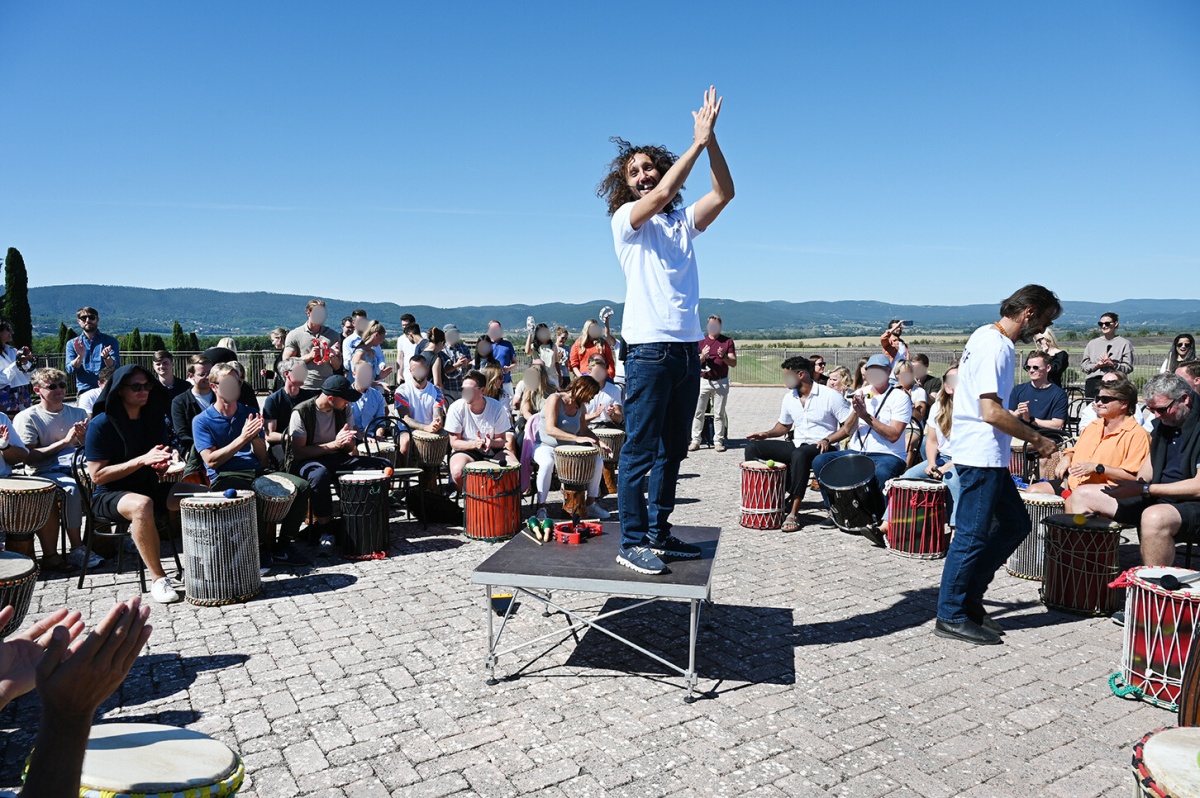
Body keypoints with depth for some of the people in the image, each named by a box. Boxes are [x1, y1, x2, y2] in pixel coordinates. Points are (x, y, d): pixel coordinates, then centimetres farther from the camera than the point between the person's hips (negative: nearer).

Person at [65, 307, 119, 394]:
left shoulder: (110, 341, 7)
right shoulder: (72, 344, 12)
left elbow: (116, 368, -2)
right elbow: (70, 370, 3)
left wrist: (106, 357, -23)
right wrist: (80, 356, -16)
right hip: (84, 390, 1)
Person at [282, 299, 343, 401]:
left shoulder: (333, 335, 13)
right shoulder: (295, 335, 5)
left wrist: (333, 357, -6)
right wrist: (309, 356, -11)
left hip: (327, 388, 2)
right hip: (304, 389, -2)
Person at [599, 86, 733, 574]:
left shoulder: (683, 221, 18)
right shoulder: (625, 218, 4)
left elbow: (724, 192, 5)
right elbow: (660, 195, -14)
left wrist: (712, 139, -4)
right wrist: (697, 142, -10)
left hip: (687, 350, 6)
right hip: (649, 350, -6)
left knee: (672, 451, 11)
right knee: (640, 451, -4)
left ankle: (659, 534, 21)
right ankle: (632, 542, 4)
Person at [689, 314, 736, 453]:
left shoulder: (728, 341, 7)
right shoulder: (700, 341, 8)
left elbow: (734, 363, 2)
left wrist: (723, 356, -18)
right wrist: (702, 356, -16)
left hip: (721, 382, 0)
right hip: (703, 381, 0)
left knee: (719, 413, 2)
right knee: (698, 412, -3)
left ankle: (718, 441, 6)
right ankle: (695, 440, 0)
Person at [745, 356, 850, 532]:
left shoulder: (830, 396, -10)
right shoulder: (789, 398, 8)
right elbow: (784, 425, 22)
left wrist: (828, 440, -21)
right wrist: (767, 433, 3)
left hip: (822, 449, -7)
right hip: (797, 445, 7)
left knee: (799, 454, -41)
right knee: (753, 447, -7)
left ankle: (794, 512, -34)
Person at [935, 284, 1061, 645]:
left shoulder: (985, 336, 14)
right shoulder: (997, 347, -17)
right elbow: (991, 412, -23)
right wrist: (1036, 438, -12)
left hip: (989, 456, 11)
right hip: (982, 456, -11)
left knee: (1015, 524, 16)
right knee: (972, 536, -3)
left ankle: (968, 598, 22)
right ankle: (951, 616, 9)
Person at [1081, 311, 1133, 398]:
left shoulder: (1124, 343, 9)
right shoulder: (1092, 343, 17)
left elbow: (1128, 368, 2)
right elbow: (1083, 366, 12)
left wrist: (1113, 364, -13)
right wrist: (1097, 365, -6)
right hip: (1093, 383, 3)